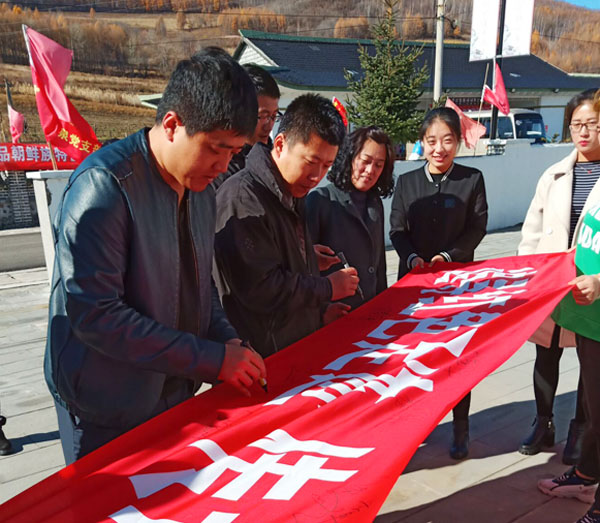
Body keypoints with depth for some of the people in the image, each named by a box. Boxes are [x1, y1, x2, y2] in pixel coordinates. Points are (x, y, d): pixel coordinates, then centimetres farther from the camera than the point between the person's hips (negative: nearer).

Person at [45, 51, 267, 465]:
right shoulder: (104, 186, -22)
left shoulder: (202, 190, 4)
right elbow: (94, 314, -26)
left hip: (176, 396, 7)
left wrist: (230, 343, -5)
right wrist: (212, 359, -24)